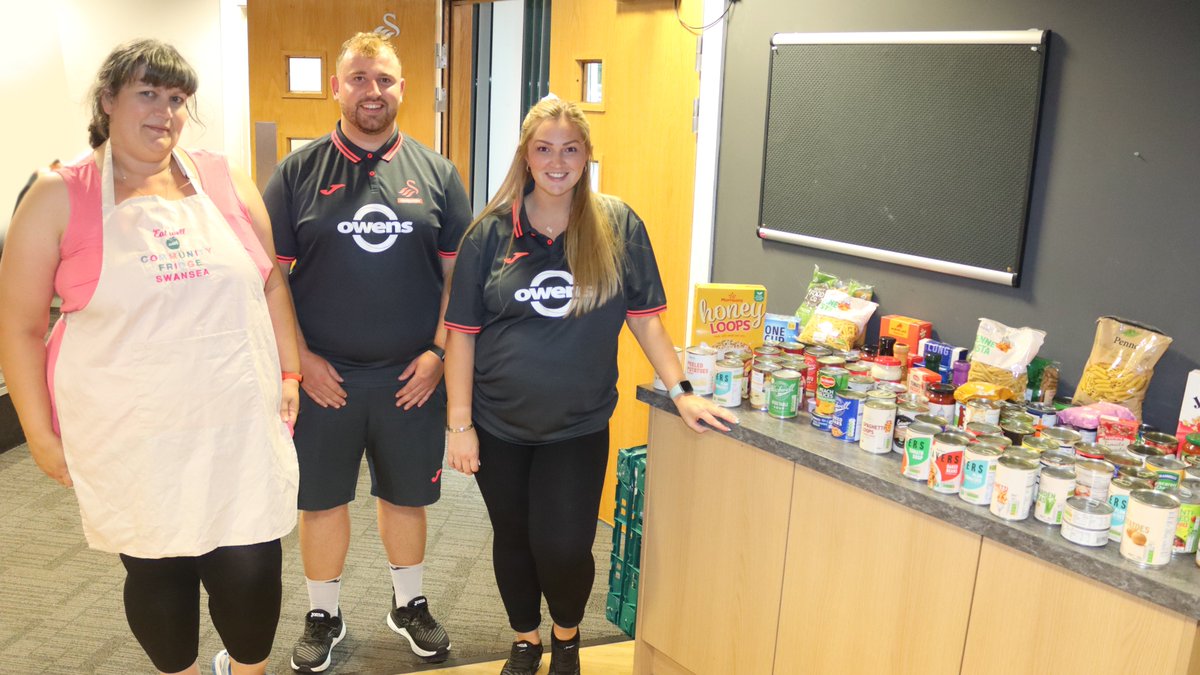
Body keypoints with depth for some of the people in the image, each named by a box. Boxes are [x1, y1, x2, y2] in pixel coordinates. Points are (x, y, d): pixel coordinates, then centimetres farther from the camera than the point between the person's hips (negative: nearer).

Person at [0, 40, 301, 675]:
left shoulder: (225, 181, 4)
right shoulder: (57, 199, -3)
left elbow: (271, 283, 12)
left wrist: (287, 373, 9)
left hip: (240, 427, 2)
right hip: (133, 440, -1)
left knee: (251, 569, 6)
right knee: (158, 571, 12)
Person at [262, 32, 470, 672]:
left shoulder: (436, 173, 3)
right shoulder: (298, 171, 0)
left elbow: (458, 273, 4)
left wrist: (439, 353, -5)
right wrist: (301, 358, -8)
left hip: (412, 377, 1)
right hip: (323, 377, -1)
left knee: (406, 497, 14)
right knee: (322, 500, 11)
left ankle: (409, 605, 36)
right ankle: (323, 617, 33)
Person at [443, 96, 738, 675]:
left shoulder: (618, 227, -5)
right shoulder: (490, 233, -5)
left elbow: (645, 319, 0)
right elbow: (462, 333, -4)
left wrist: (681, 391, -7)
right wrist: (459, 424, -6)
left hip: (579, 426, -1)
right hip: (499, 426, 1)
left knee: (564, 547, -3)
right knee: (513, 539, 15)